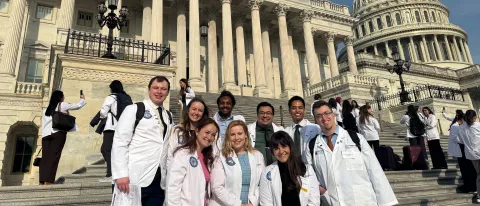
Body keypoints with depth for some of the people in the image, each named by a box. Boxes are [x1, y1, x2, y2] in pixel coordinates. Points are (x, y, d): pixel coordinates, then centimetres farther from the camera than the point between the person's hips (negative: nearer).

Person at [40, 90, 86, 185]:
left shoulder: (47, 109, 25)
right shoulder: (63, 105, 9)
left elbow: (43, 124, 19)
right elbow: (78, 106, 18)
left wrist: (44, 135, 16)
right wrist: (82, 99, 37)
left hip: (46, 134, 6)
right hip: (58, 133, -6)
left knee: (45, 157, 0)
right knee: (53, 156, -10)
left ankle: (42, 181, -7)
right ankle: (48, 181, -17)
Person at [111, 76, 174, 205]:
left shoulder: (169, 116, 15)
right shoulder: (134, 109, -1)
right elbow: (119, 142, -7)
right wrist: (121, 174, -15)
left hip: (159, 180, 5)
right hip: (135, 178, -5)